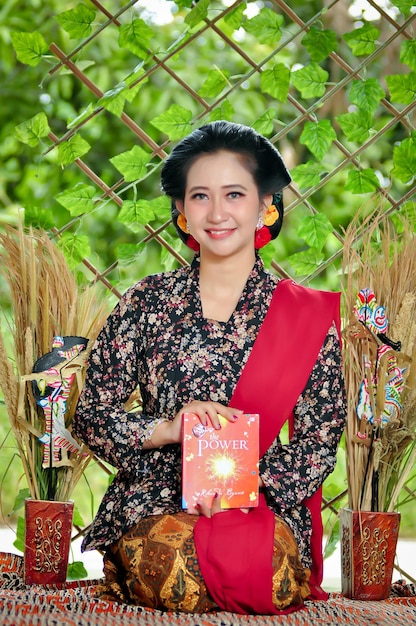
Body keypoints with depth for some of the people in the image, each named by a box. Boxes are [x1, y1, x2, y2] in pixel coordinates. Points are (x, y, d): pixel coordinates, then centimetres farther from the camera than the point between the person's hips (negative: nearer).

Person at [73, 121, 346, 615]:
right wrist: (167, 430, -11)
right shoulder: (147, 302, 8)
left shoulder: (309, 315, 6)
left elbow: (320, 441, 4)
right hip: (155, 501, 1)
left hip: (265, 504, 0)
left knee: (257, 567, -35)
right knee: (165, 563, -34)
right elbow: (91, 413, 8)